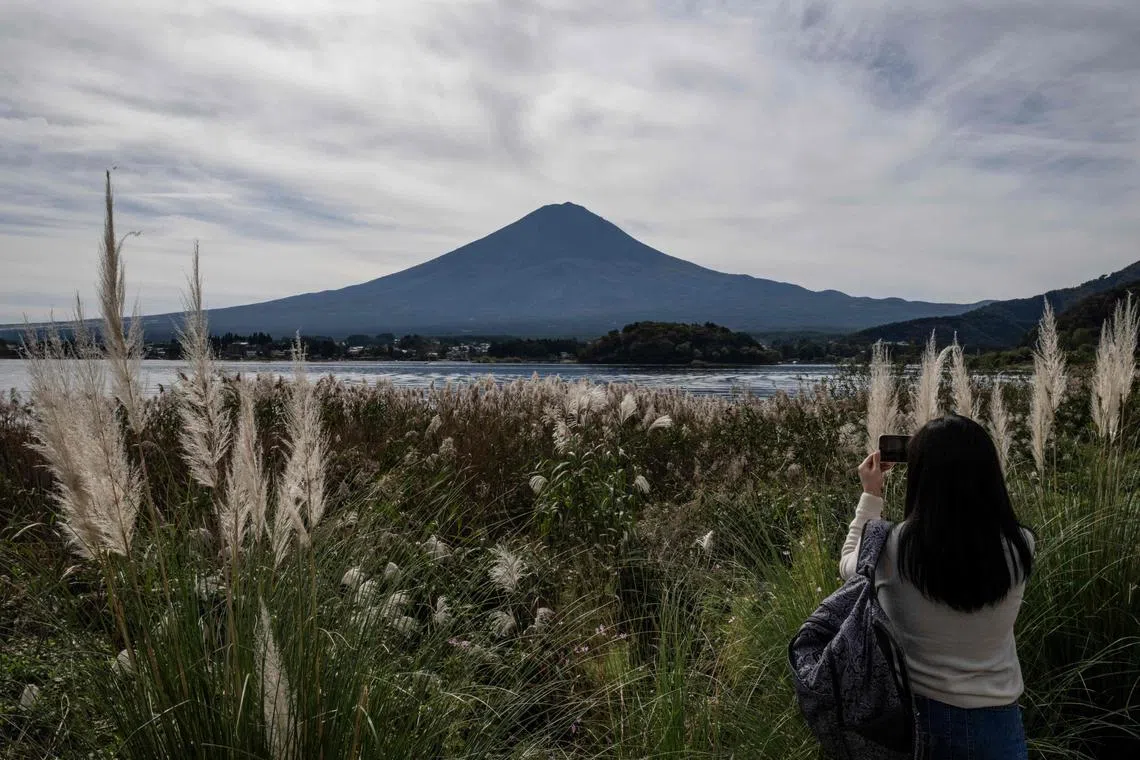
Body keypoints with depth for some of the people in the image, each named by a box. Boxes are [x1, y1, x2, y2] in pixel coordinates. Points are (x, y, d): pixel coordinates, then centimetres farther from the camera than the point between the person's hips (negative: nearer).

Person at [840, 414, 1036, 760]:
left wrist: (871, 496, 6)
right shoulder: (1019, 546, -16)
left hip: (917, 716, -1)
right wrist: (963, 469, 10)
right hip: (998, 722, 1)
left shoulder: (895, 548, -23)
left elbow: (849, 566, 0)